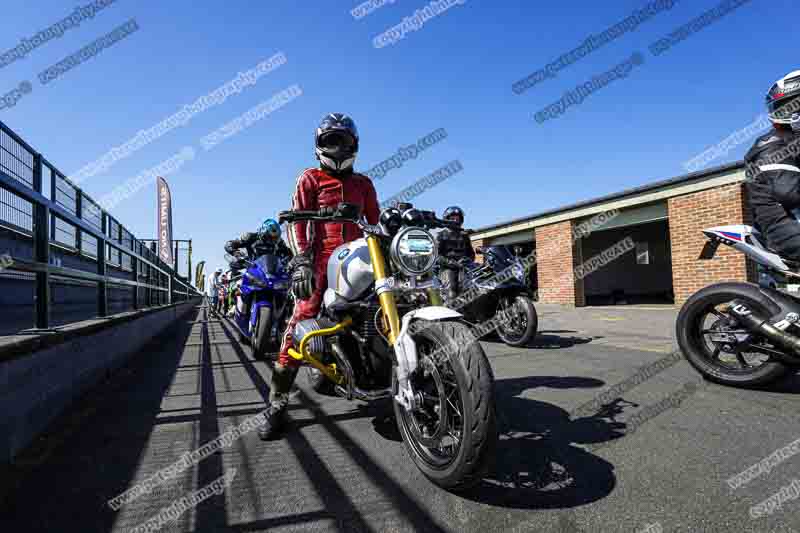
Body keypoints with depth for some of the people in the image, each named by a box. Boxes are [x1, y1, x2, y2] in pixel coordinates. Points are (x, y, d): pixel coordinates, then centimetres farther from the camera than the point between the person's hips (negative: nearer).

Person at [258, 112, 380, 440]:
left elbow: (376, 221, 22)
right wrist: (301, 259, -12)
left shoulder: (363, 183, 24)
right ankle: (277, 401, -9)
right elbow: (297, 220, 2)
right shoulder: (310, 179, 13)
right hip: (321, 259, -3)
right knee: (302, 321, -15)